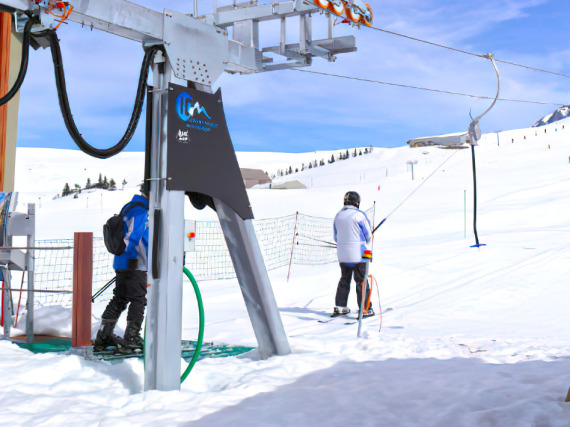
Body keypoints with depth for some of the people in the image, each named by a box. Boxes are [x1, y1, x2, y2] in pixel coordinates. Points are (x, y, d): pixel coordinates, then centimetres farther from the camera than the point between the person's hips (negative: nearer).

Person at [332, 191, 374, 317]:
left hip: (342, 255, 5)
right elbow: (368, 237, -4)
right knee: (361, 281, 3)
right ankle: (364, 309, 4)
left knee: (344, 280, 17)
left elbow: (336, 237, 12)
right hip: (358, 254, -5)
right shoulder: (359, 215, -11)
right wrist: (365, 241, 17)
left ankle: (339, 307, 17)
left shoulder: (338, 216, 5)